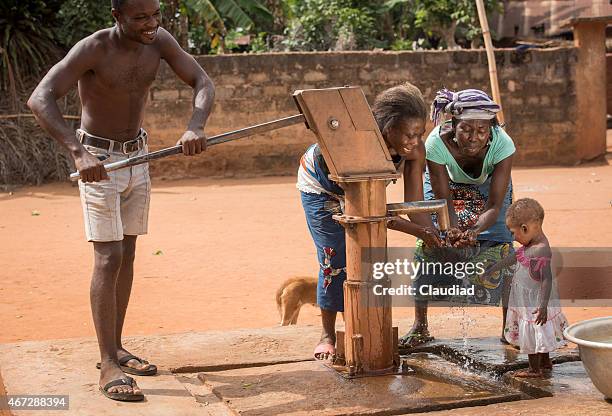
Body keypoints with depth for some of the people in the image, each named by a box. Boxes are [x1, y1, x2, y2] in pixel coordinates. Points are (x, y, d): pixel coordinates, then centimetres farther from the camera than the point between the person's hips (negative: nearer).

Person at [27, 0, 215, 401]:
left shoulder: (159, 40, -8)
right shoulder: (93, 49, -24)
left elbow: (203, 82, -10)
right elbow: (40, 99, -33)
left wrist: (196, 126, -32)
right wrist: (79, 152, -47)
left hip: (137, 157, 6)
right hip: (98, 162, -6)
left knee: (127, 253, 11)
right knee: (108, 258, -11)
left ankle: (116, 348, 22)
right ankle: (109, 367, -8)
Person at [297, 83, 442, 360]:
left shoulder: (414, 150, -28)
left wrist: (439, 240, -42)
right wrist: (417, 231, -48)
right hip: (321, 187, -5)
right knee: (335, 259, -8)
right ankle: (328, 334, 7)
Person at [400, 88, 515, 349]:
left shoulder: (502, 144, -38)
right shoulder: (437, 144, -39)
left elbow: (494, 206, -34)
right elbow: (444, 203, -31)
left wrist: (475, 230, -53)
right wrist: (457, 233, -49)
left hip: (488, 184, 0)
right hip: (446, 182, 0)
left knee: (500, 246, -12)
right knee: (427, 243, -9)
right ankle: (420, 327, 3)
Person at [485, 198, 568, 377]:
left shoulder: (541, 250, -26)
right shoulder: (530, 245, 3)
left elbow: (547, 279, -27)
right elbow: (512, 258, 15)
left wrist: (543, 305, -29)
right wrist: (490, 270, 21)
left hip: (535, 302, -9)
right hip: (527, 300, 9)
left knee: (532, 334, 4)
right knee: (539, 334, 22)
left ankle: (535, 369, 17)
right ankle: (545, 363, 36)